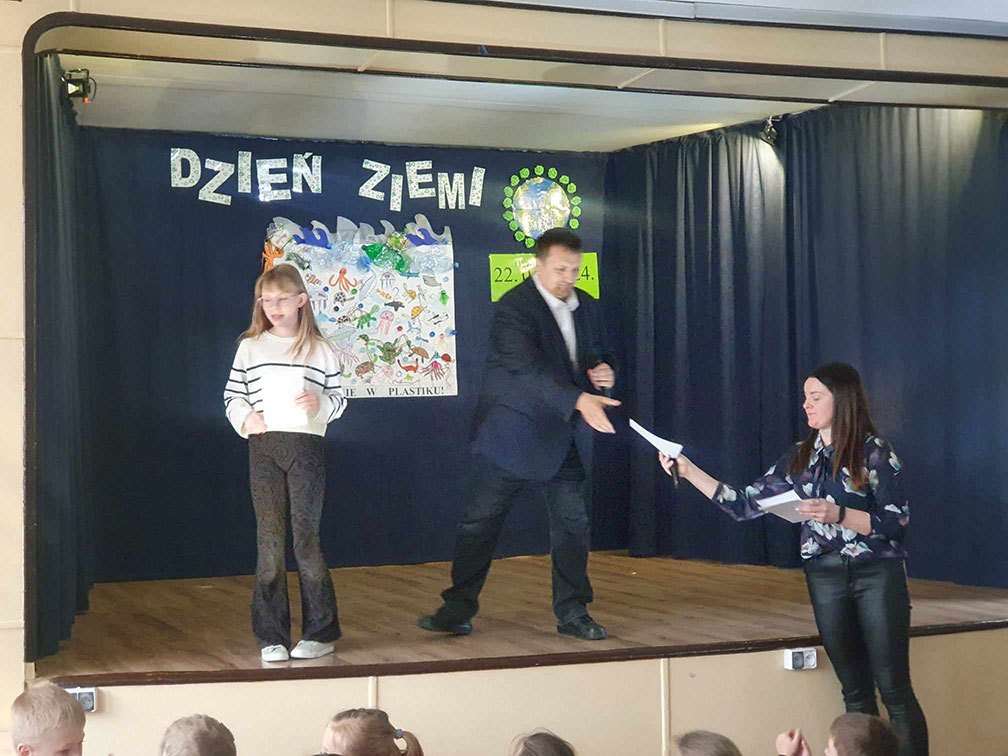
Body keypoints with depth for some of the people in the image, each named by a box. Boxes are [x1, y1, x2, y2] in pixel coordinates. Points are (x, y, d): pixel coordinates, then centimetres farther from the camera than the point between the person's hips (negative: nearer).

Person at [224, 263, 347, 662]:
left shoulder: (320, 349, 7)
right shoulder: (250, 347, 10)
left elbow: (339, 398, 11)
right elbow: (232, 395, 13)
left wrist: (320, 403, -10)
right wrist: (244, 418, -6)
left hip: (306, 445, -1)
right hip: (263, 447, 1)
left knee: (306, 537, -2)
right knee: (269, 539, 1)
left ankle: (320, 632, 9)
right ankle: (271, 637, 7)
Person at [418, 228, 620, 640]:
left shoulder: (586, 306, 8)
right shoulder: (513, 308, -16)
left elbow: (599, 354, 22)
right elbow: (530, 369, -29)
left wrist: (605, 370, -4)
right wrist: (579, 400, -42)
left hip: (565, 437, 6)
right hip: (511, 434, -6)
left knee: (572, 524, 6)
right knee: (480, 523, 1)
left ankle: (572, 613, 17)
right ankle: (458, 610, 10)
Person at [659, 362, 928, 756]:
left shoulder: (875, 452, -5)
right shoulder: (800, 458, 9)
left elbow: (896, 522, -10)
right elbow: (745, 505, 6)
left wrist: (839, 515, -22)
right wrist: (688, 470, 0)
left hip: (877, 574, -4)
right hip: (825, 578, 5)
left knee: (894, 690, -5)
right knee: (856, 692, 9)